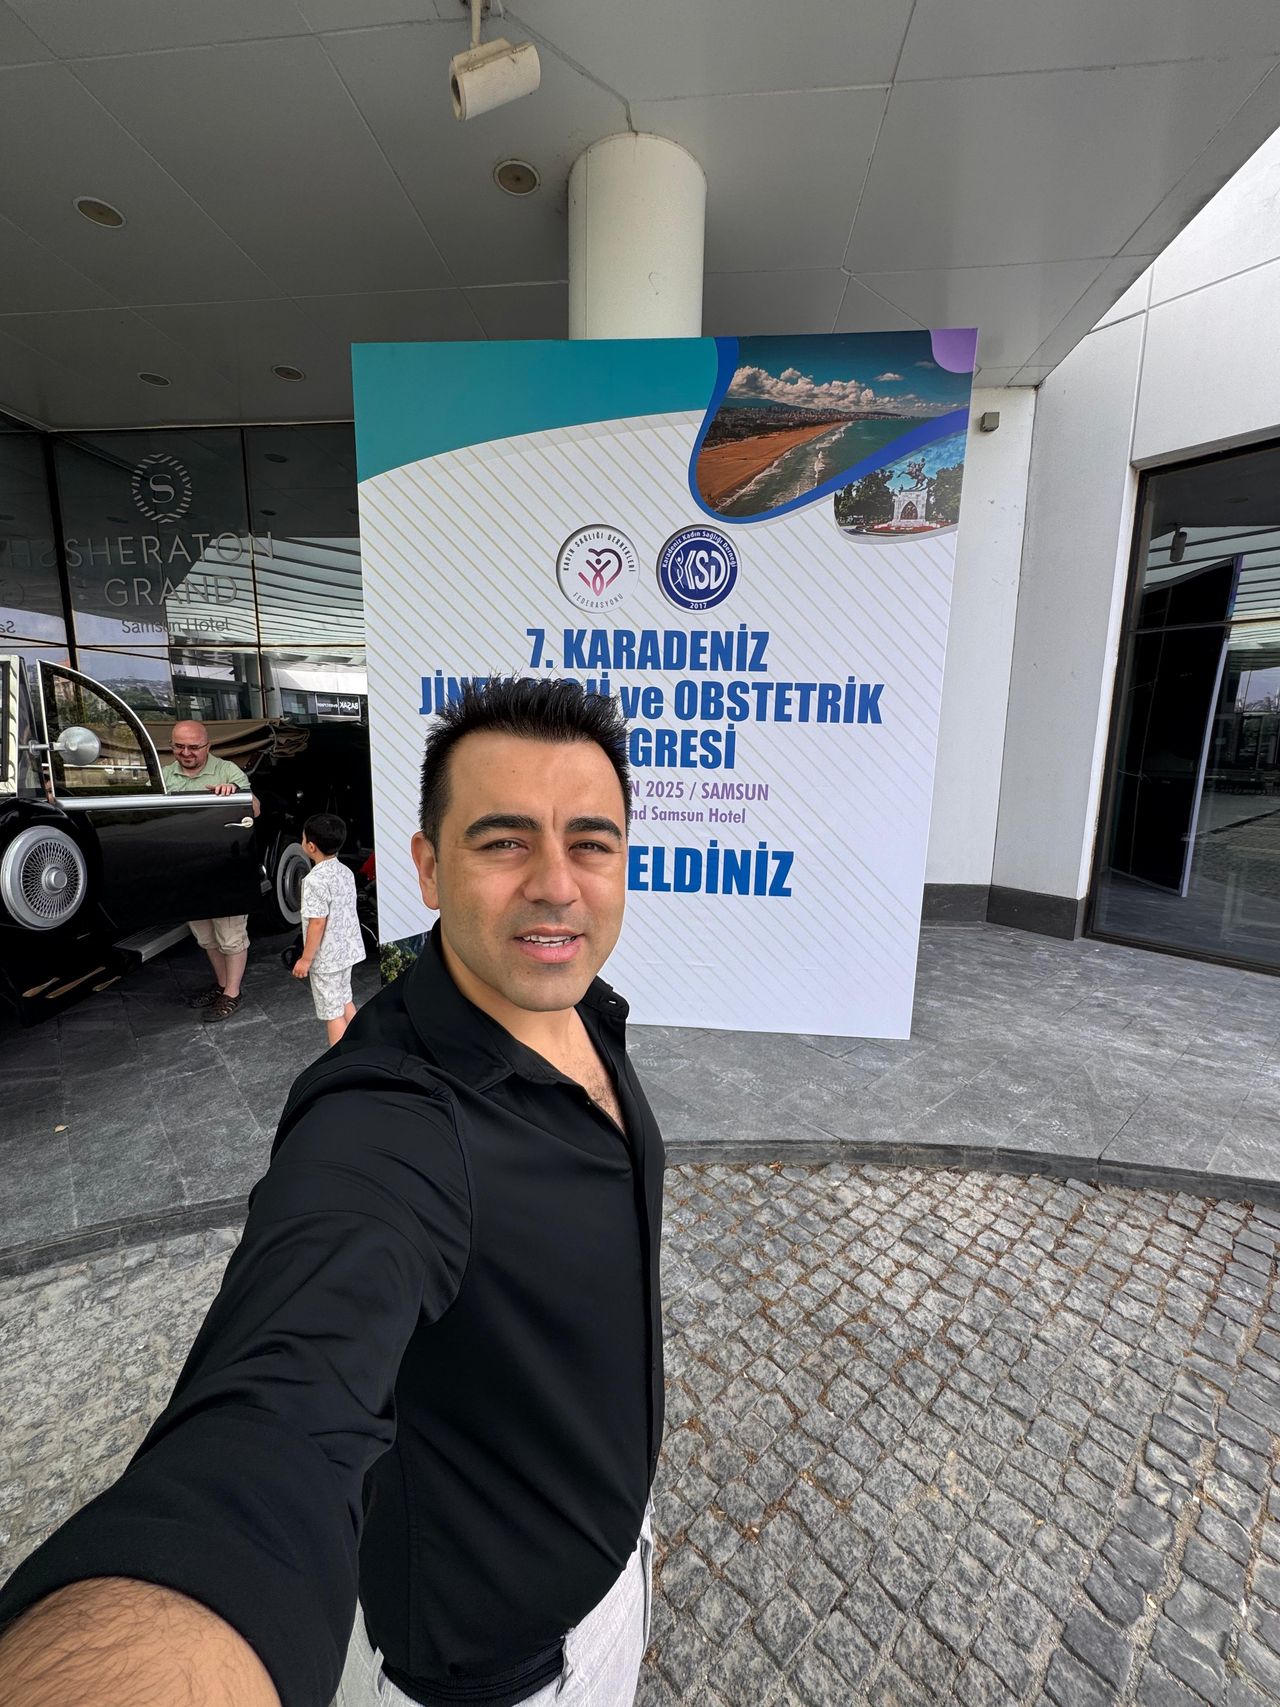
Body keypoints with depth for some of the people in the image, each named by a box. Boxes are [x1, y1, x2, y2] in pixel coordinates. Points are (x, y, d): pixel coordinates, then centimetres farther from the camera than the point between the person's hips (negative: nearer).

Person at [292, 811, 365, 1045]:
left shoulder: (315, 880, -22)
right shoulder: (345, 872, 2)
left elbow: (317, 923, -22)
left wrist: (305, 958, -13)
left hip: (326, 958, -8)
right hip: (347, 949, 8)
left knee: (332, 1013, 3)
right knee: (345, 1001, 22)